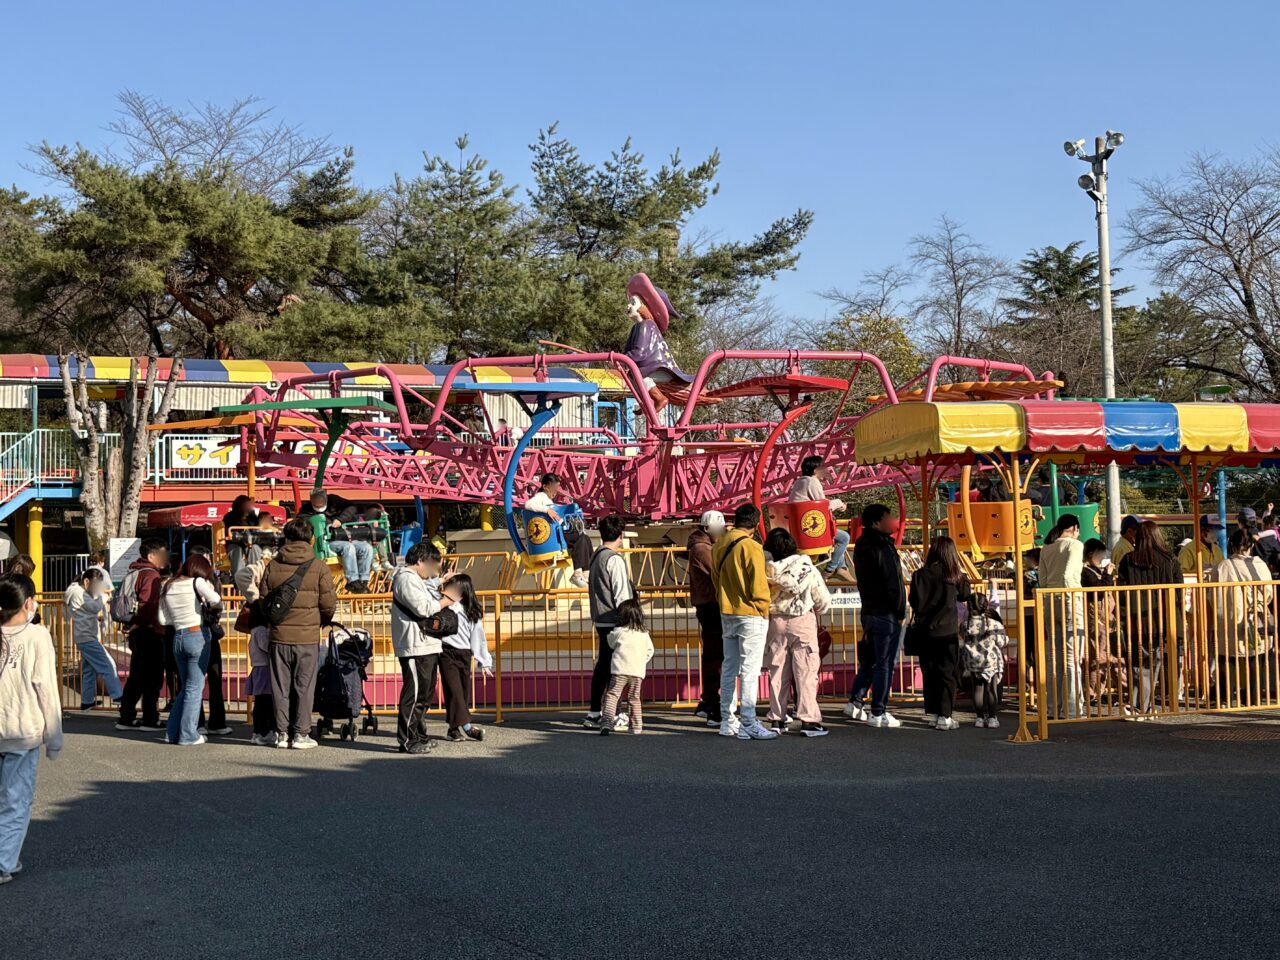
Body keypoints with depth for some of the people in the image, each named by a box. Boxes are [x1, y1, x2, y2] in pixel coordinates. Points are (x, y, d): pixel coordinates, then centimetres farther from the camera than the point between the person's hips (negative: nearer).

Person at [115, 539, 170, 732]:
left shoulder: (134, 573, 18)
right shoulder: (151, 575, -12)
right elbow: (149, 606, -22)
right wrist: (157, 627, -14)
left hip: (136, 631, 10)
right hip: (150, 631, -10)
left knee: (136, 676, 14)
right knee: (153, 677, -2)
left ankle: (126, 718, 16)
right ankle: (150, 719, 1)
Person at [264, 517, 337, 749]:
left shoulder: (273, 566, 2)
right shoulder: (319, 567, -6)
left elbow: (264, 600, 7)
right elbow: (328, 604, -4)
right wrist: (323, 622, 16)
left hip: (278, 635, 2)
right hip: (308, 637, -2)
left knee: (280, 687, 10)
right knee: (304, 687, 6)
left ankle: (282, 733, 14)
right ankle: (300, 734, 8)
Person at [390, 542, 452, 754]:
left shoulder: (417, 579, 22)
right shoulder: (406, 579, -12)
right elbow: (422, 608, -20)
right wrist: (447, 600, -10)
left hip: (427, 646, 11)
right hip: (415, 648, -11)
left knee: (425, 692, 15)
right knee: (414, 693, -9)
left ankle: (419, 735, 23)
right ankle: (408, 740, -6)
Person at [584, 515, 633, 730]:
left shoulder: (596, 557, 12)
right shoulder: (615, 559, -14)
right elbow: (621, 594, -16)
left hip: (601, 620, 9)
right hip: (615, 621, -9)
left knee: (602, 665, 12)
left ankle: (594, 714, 14)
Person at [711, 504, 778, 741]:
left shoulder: (718, 546, 6)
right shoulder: (751, 547, -16)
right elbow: (758, 583, -16)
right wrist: (764, 608, -3)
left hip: (726, 614, 7)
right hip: (750, 615, -7)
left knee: (729, 668, 13)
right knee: (749, 670, -5)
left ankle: (728, 721, 16)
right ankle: (748, 723, -7)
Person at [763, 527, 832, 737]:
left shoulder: (768, 570, -6)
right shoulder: (807, 567, -6)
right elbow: (823, 601, -1)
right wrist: (817, 614, 19)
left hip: (776, 623, 2)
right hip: (803, 622, -2)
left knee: (777, 672, 10)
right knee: (806, 672, 0)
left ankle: (777, 719, 13)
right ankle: (809, 720, -4)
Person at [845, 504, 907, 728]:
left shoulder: (862, 545, 11)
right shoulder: (882, 548, -17)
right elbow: (892, 583, -18)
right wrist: (899, 611, -8)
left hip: (869, 611, 9)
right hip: (886, 614, -9)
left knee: (869, 660, 18)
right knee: (885, 663, -2)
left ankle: (855, 703, 22)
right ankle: (878, 713, 1)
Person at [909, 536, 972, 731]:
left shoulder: (920, 575, -5)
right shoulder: (954, 576, -6)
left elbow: (913, 601, -2)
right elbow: (965, 596, 9)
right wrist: (963, 576, 18)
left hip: (925, 632, 2)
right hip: (947, 632, -2)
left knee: (929, 673, 13)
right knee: (947, 674, 2)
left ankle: (931, 712, 19)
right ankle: (944, 716, -3)